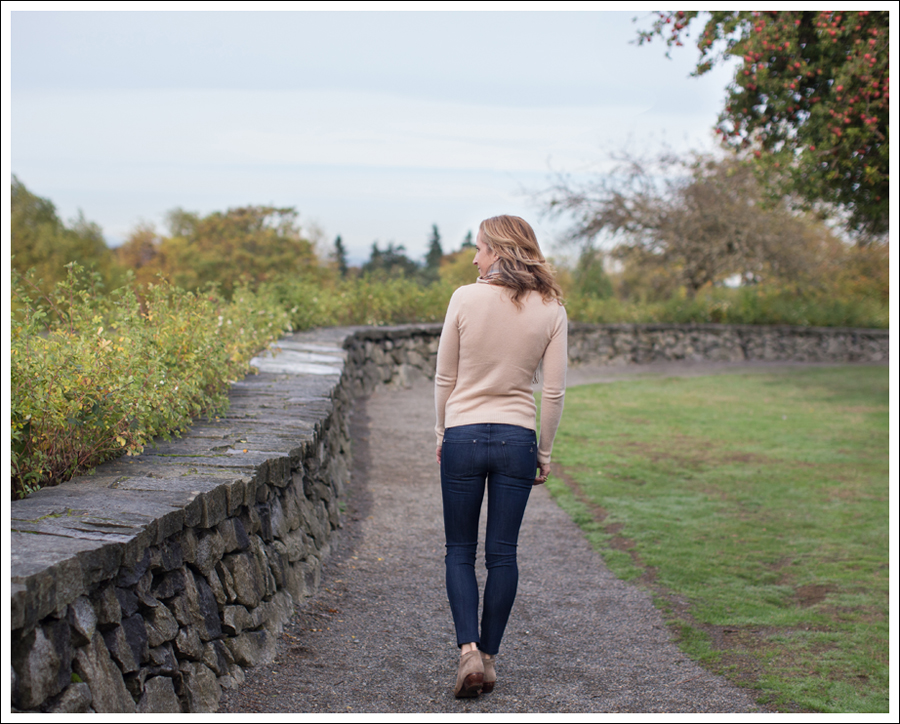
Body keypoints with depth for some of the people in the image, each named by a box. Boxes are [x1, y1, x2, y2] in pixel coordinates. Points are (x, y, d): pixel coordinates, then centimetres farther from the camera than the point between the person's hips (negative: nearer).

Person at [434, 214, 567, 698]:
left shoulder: (465, 299, -7)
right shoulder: (551, 310, -2)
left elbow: (444, 377, -1)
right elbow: (554, 392, 0)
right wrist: (544, 452, 11)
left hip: (463, 437, -1)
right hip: (517, 440, 2)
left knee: (460, 550, 10)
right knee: (502, 553, 11)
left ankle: (468, 650, -5)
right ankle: (489, 656, 16)